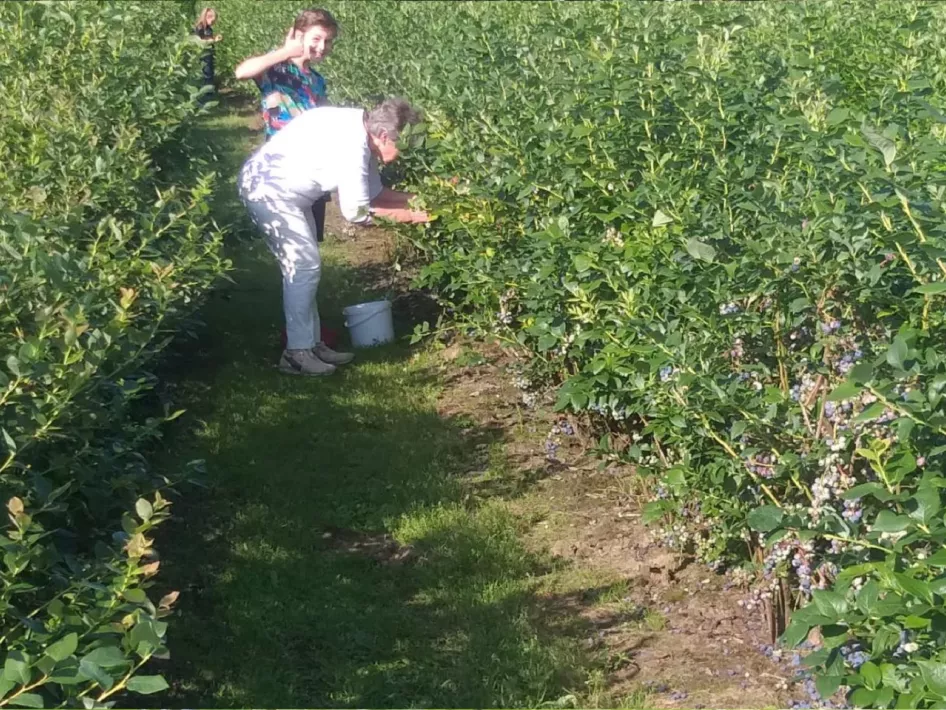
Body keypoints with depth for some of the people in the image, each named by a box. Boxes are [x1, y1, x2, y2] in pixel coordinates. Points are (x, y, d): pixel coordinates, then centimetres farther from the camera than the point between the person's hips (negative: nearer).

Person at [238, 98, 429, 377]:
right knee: (304, 266, -10)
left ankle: (311, 343, 19)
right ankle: (297, 353, -3)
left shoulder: (361, 133, 1)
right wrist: (409, 216, -15)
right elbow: (357, 212, -23)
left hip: (285, 188, 10)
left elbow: (372, 193, 8)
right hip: (267, 188, -10)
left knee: (305, 265, 12)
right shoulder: (351, 146, -28)